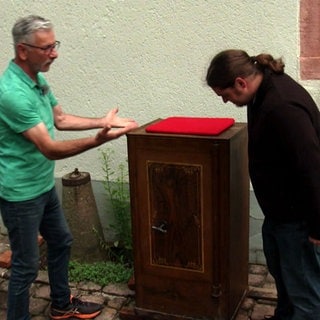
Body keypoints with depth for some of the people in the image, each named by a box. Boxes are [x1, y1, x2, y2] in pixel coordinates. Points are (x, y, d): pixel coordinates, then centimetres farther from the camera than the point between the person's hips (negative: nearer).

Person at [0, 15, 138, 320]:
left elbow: (60, 119, 14)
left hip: (44, 186, 10)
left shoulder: (37, 79, 2)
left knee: (61, 242, 23)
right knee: (26, 266, 4)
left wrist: (102, 121, 6)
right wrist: (98, 139, -39)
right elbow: (51, 149, -29)